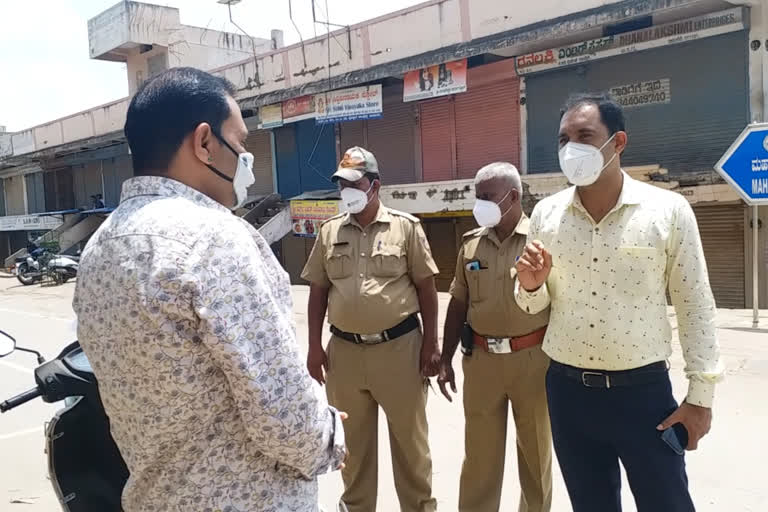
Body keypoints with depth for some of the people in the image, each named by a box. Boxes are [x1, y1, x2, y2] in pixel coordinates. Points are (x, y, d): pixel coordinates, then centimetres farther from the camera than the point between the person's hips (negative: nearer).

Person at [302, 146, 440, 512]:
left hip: (399, 346, -3)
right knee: (353, 440, 17)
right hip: (344, 349, 3)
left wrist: (430, 344, -5)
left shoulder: (406, 227, -2)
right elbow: (318, 291, 9)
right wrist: (315, 346, 4)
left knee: (409, 438, 11)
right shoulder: (329, 232, 6)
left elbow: (426, 288, -1)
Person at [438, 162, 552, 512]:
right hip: (481, 360, 3)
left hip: (533, 360, -3)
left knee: (536, 451, 14)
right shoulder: (471, 243, 6)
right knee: (479, 453, 12)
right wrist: (445, 360, 10)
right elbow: (458, 304, 11)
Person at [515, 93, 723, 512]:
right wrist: (530, 287, -15)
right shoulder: (545, 214, 0)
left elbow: (695, 305, -3)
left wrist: (701, 395, -3)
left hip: (643, 392, -3)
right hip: (567, 391, 3)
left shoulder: (668, 210, -8)